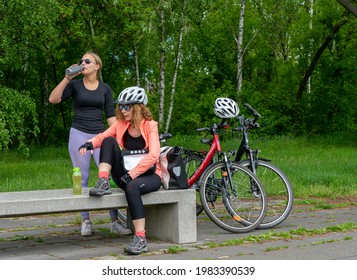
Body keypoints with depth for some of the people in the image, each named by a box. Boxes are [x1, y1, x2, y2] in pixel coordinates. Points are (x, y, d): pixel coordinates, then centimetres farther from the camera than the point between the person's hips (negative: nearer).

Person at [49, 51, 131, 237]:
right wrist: (67, 78, -15)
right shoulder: (75, 85, 5)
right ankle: (85, 221, 8)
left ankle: (115, 222, -6)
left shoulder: (105, 88, 10)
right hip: (79, 134, -1)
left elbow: (111, 115, 9)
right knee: (82, 178, 0)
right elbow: (53, 99, -9)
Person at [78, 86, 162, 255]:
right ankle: (103, 183, -26)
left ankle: (140, 239, -39)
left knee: (132, 187, -40)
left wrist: (132, 174, -24)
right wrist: (90, 144, -21)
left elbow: (153, 155, -19)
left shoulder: (150, 126, -9)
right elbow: (102, 137, 4)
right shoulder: (121, 124, 6)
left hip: (149, 175, -5)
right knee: (109, 141, -13)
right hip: (126, 175, 5)